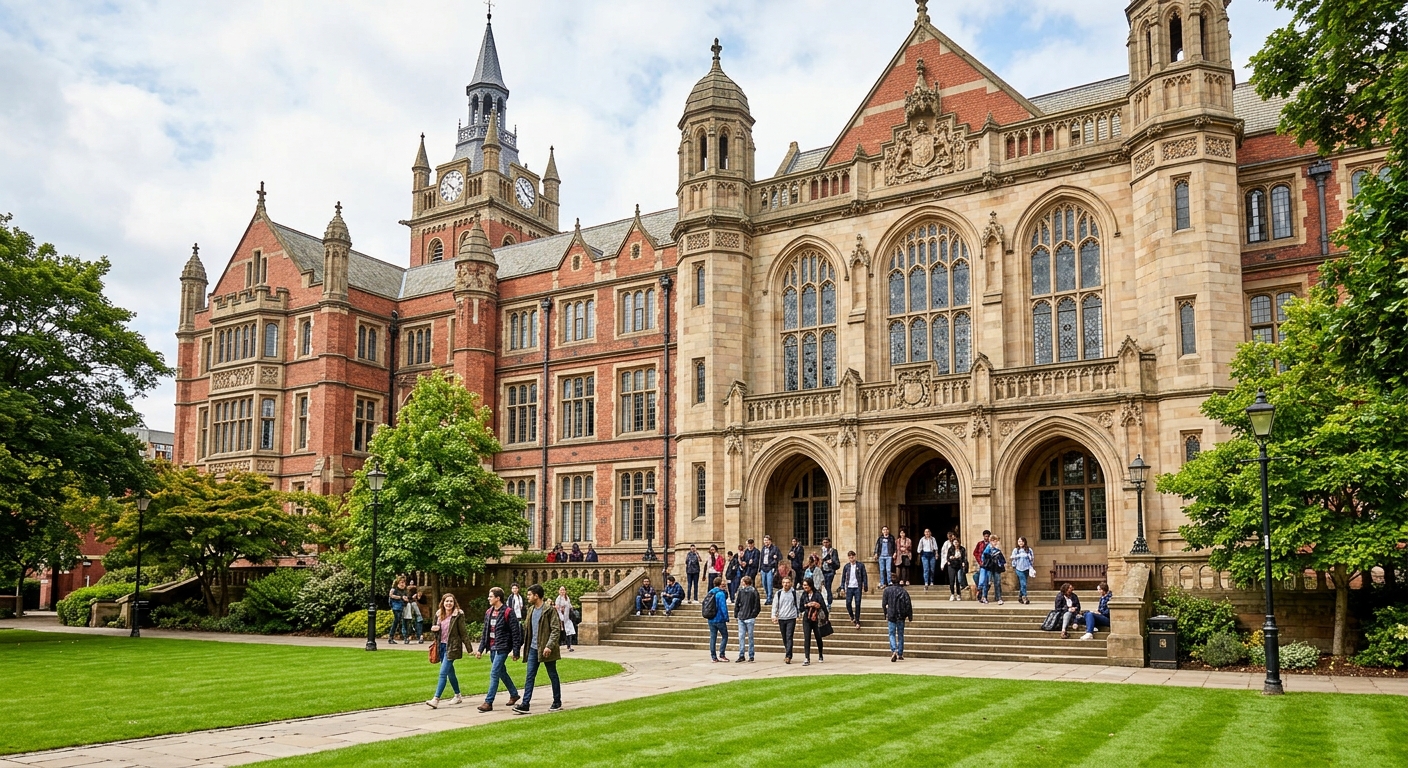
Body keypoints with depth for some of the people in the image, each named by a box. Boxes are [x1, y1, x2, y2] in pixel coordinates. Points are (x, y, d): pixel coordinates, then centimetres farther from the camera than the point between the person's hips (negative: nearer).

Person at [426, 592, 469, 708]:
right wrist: (433, 629, -7)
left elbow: (463, 633, -7)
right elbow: (434, 630, 18)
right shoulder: (438, 614, 8)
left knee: (443, 673, -12)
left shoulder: (458, 615, -8)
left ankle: (436, 699, -14)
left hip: (452, 647, -6)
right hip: (441, 646, 6)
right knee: (450, 672, 16)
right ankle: (458, 696, 29)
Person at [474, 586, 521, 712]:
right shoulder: (488, 613, 10)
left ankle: (488, 702, -9)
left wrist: (516, 652, -13)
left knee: (494, 673, -11)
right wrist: (480, 649, 10)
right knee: (501, 672, 17)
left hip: (502, 648, -8)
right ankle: (514, 694, 33)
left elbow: (515, 633, -12)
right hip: (492, 648, 8)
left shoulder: (507, 613, -13)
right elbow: (485, 632, 15)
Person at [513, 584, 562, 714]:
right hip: (533, 648, 7)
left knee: (553, 676, 7)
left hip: (546, 649, -7)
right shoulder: (531, 610, 11)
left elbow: (556, 630, -16)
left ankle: (557, 703, 18)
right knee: (529, 676, 1)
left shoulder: (549, 610, -13)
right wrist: (525, 644, 11)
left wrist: (549, 646, -25)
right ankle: (525, 704, 1)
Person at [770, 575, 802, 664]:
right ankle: (788, 653, 25)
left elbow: (799, 605, 4)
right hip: (781, 618, 3)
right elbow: (775, 605, 9)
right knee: (784, 638, 10)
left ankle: (788, 656, -14)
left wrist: (799, 616, 1)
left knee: (789, 637, -12)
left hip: (791, 618, -3)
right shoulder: (778, 593, 5)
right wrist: (774, 616, -1)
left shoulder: (795, 593, -2)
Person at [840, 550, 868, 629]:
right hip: (849, 588, 2)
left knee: (857, 605, -2)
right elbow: (843, 577, 11)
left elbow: (864, 576, 1)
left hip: (858, 588, -2)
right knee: (848, 603, -3)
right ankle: (852, 617, 23)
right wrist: (842, 587, 6)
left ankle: (857, 621, 6)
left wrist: (865, 586, -4)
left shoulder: (860, 565, -1)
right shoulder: (846, 566, 5)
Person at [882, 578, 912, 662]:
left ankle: (894, 650, -20)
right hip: (901, 616, 2)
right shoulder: (903, 590, 7)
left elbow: (884, 604, 0)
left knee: (892, 634, 3)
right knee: (900, 634, 12)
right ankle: (900, 654, 13)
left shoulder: (887, 590, 3)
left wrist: (885, 616, 8)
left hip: (891, 615, -2)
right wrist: (910, 616, 0)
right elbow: (908, 604, -2)